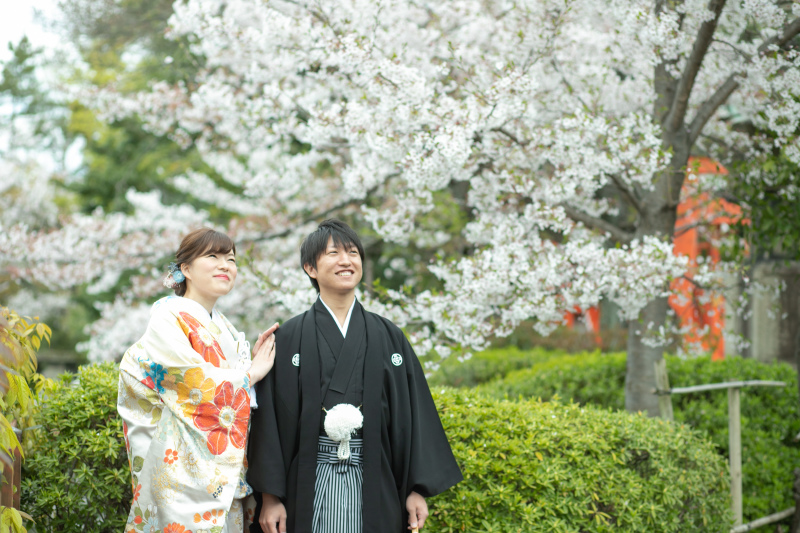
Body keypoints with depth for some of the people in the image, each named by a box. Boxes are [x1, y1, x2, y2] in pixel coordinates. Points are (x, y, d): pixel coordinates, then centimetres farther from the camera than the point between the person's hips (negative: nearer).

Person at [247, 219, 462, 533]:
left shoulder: (388, 337, 9)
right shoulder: (289, 338, 4)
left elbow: (412, 412, 6)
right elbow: (270, 419, 1)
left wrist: (418, 490, -1)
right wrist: (270, 496, -6)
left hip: (374, 487, 1)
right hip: (311, 488, -1)